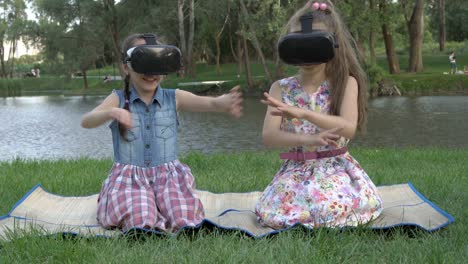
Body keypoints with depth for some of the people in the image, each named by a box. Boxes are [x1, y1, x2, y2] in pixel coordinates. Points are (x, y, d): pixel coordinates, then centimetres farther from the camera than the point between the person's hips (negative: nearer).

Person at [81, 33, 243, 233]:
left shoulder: (174, 98, 2)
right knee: (141, 225, -27)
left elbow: (207, 103, -16)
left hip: (169, 175, 2)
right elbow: (86, 122, -12)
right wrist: (111, 113, -35)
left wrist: (222, 103, -42)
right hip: (129, 177, -1)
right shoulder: (118, 99, 1)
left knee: (183, 221, -21)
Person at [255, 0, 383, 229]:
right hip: (296, 170, 2)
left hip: (336, 169, -2)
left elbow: (348, 128, -20)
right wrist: (307, 139, -29)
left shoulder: (346, 83, -4)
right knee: (274, 217, -21)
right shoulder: (281, 88, 1)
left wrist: (302, 113, -33)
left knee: (334, 210, -31)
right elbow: (269, 136, -10)